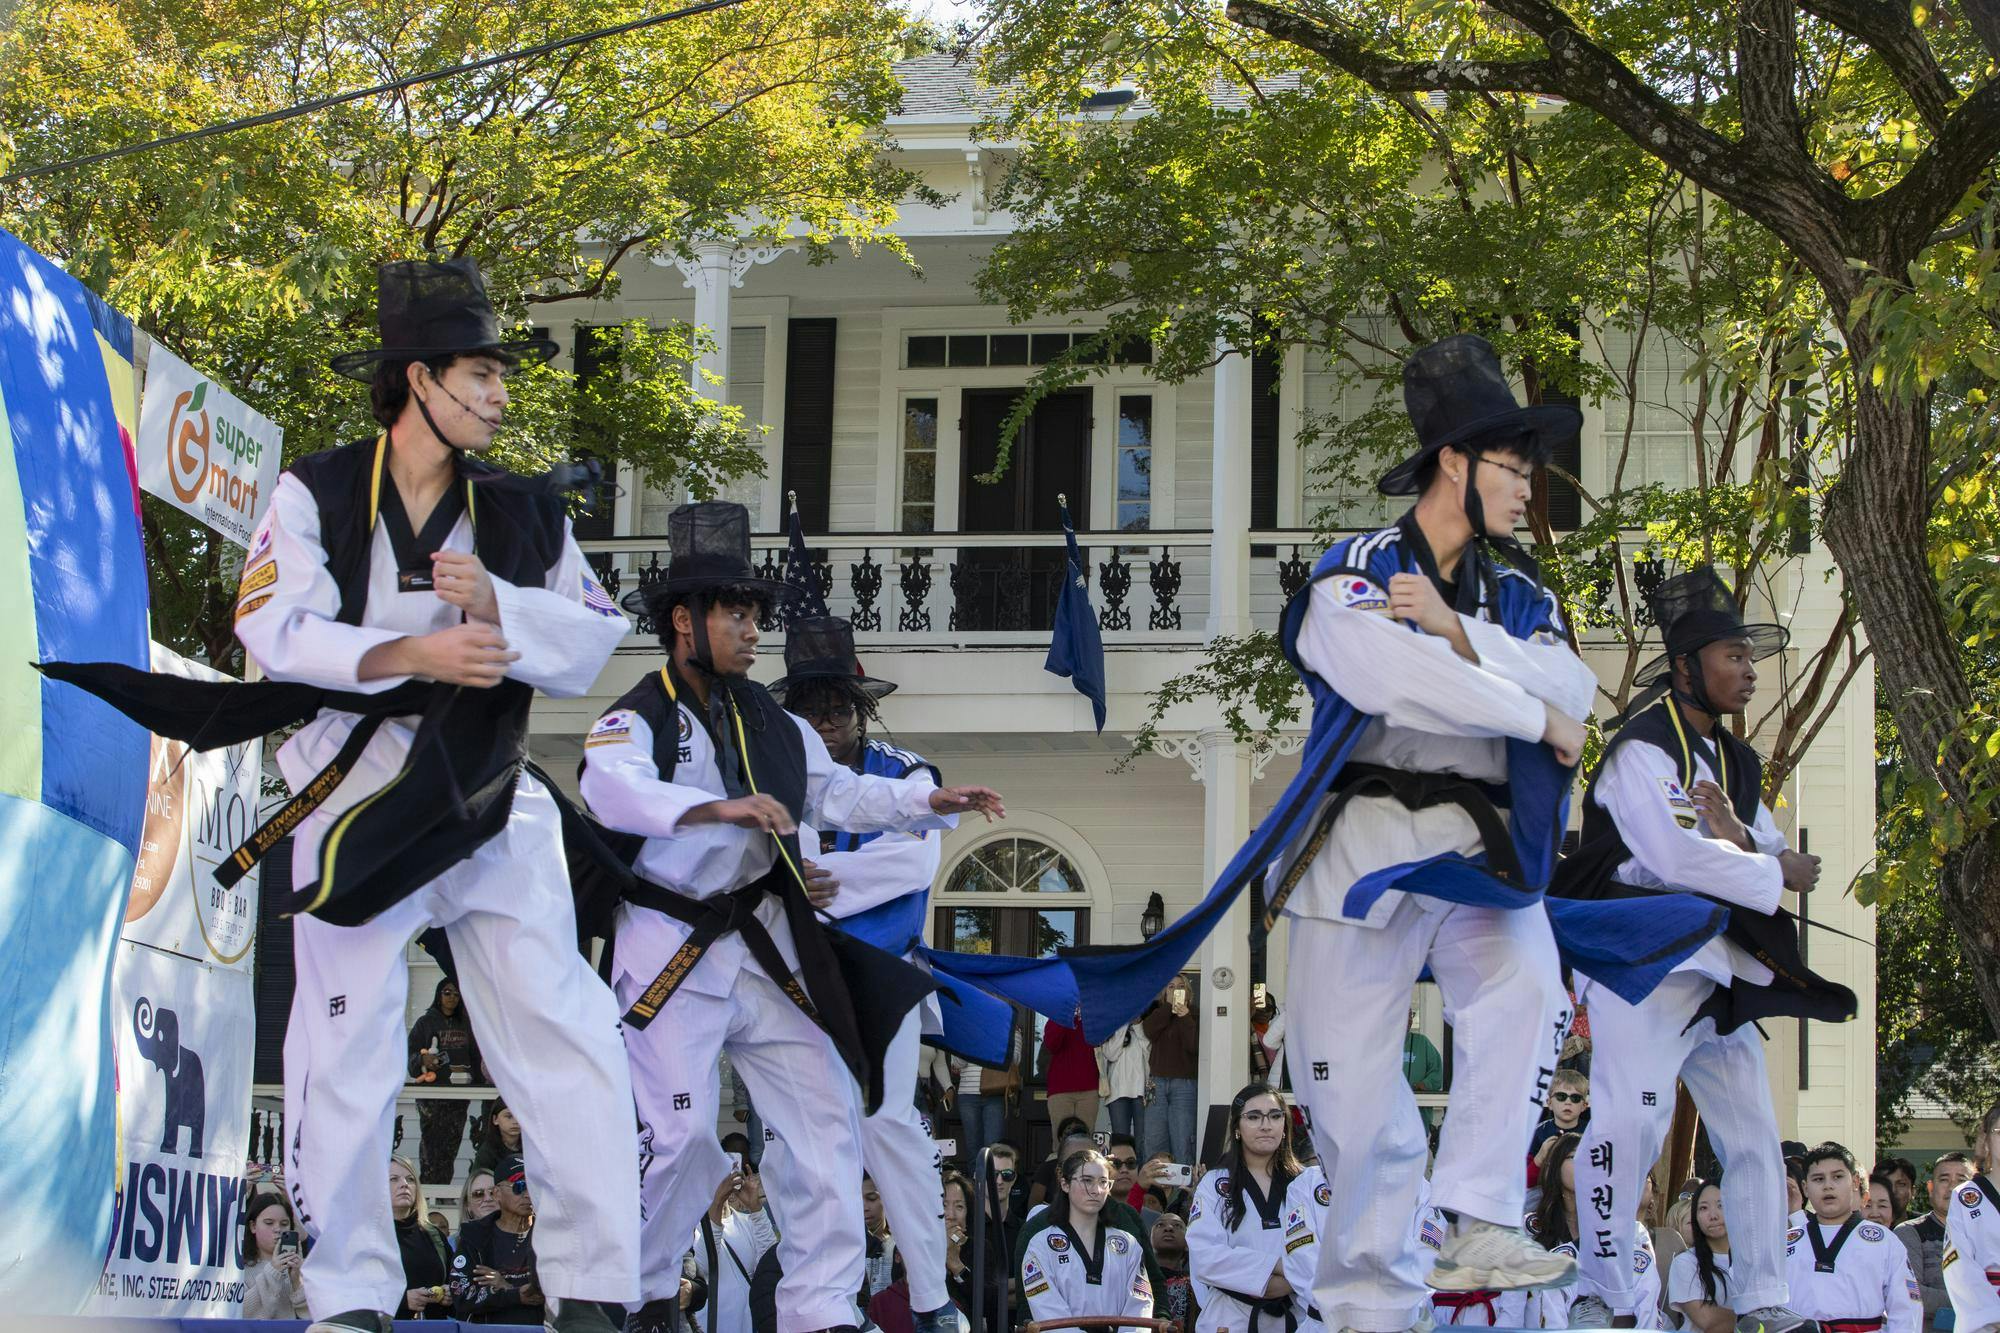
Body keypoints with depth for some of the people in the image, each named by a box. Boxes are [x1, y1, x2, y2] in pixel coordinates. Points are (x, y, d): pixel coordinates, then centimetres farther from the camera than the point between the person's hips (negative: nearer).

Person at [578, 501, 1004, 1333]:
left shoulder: (770, 723, 15)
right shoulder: (635, 721, -9)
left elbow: (840, 794, 16)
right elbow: (615, 793, -30)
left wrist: (932, 802, -1)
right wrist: (722, 807, -45)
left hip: (766, 952, 7)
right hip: (674, 955, -7)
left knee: (827, 1123, 0)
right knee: (680, 1138, -10)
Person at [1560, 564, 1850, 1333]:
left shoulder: (1735, 764, 17)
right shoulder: (1643, 748, -11)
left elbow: (1779, 859, 10)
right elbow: (1676, 856, -23)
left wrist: (1732, 835, -12)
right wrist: (1774, 874, -11)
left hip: (1719, 968, 9)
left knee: (1753, 1132, 8)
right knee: (1630, 1120, -21)